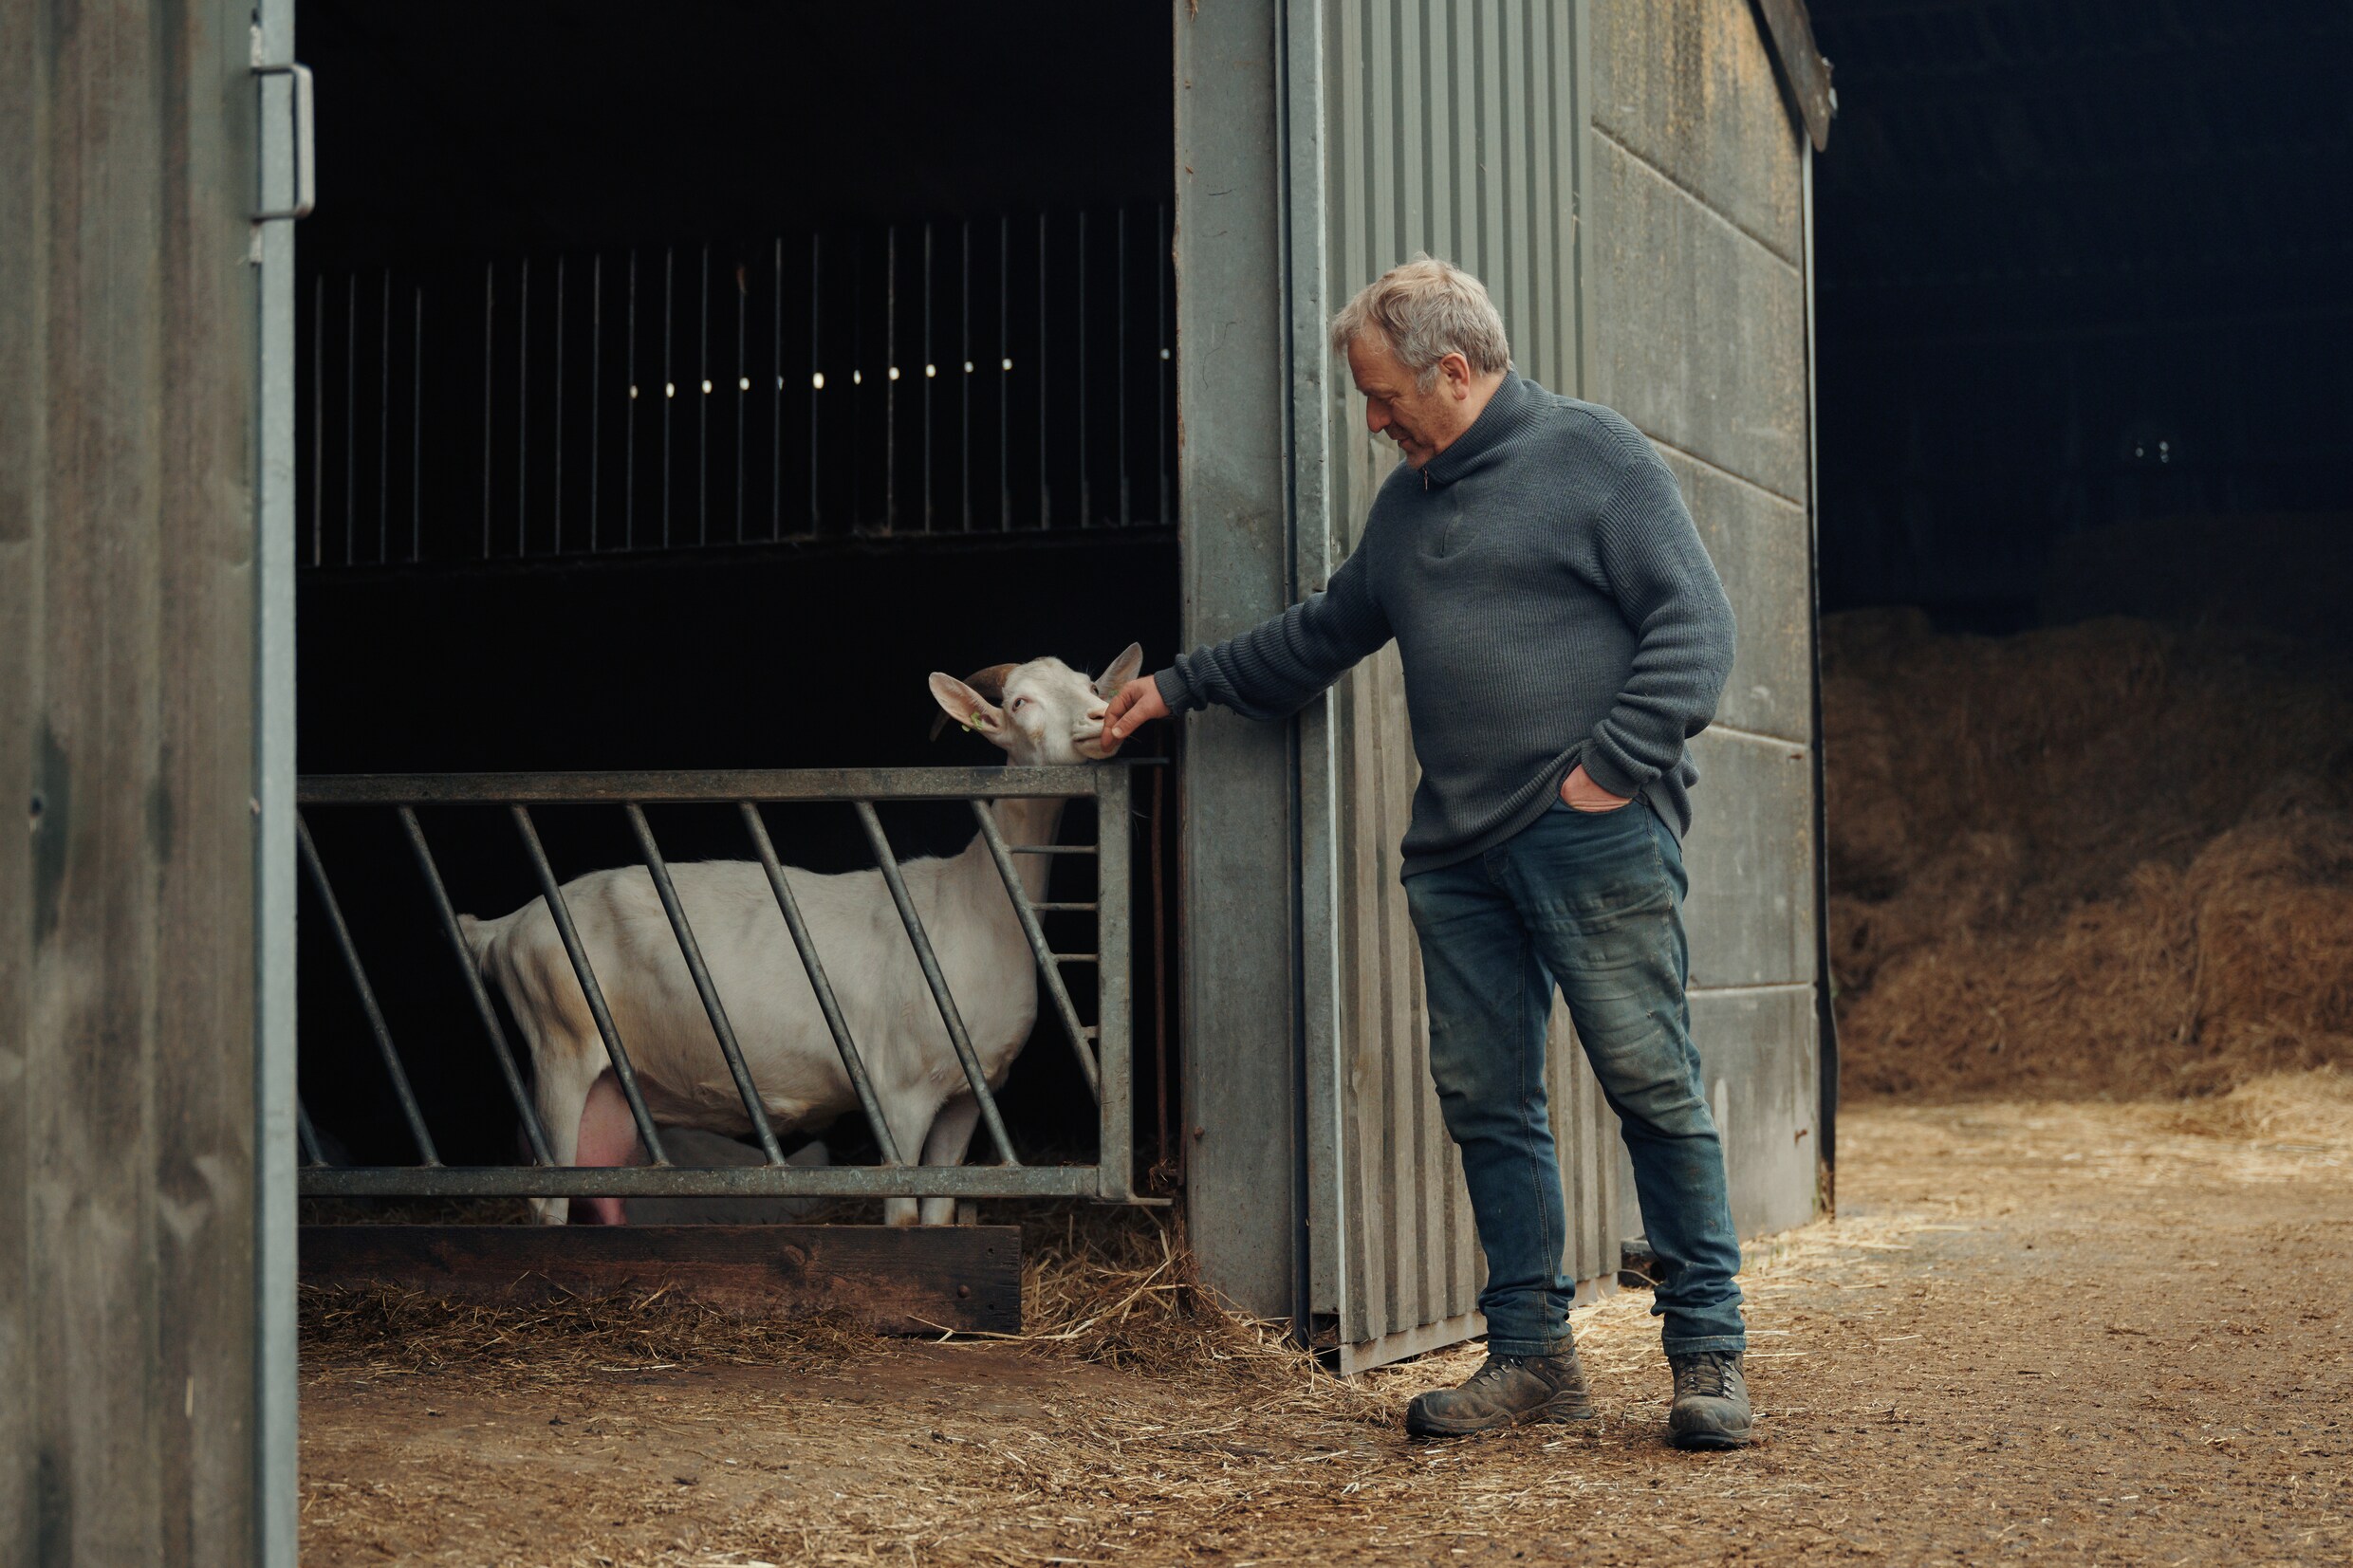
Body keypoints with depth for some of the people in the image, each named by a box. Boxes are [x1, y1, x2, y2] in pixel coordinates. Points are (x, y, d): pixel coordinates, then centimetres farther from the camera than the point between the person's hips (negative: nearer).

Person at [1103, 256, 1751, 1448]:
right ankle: (1531, 1354, 13)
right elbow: (1320, 636, 34)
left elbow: (1695, 626, -7)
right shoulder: (1408, 501, 22)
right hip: (1457, 856, 7)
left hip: (1597, 842, -7)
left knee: (1652, 1086, -6)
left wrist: (1613, 765, -14)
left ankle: (1708, 1356, 2)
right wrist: (1181, 687, 34)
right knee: (1485, 1102, 5)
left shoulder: (1594, 455, -1)